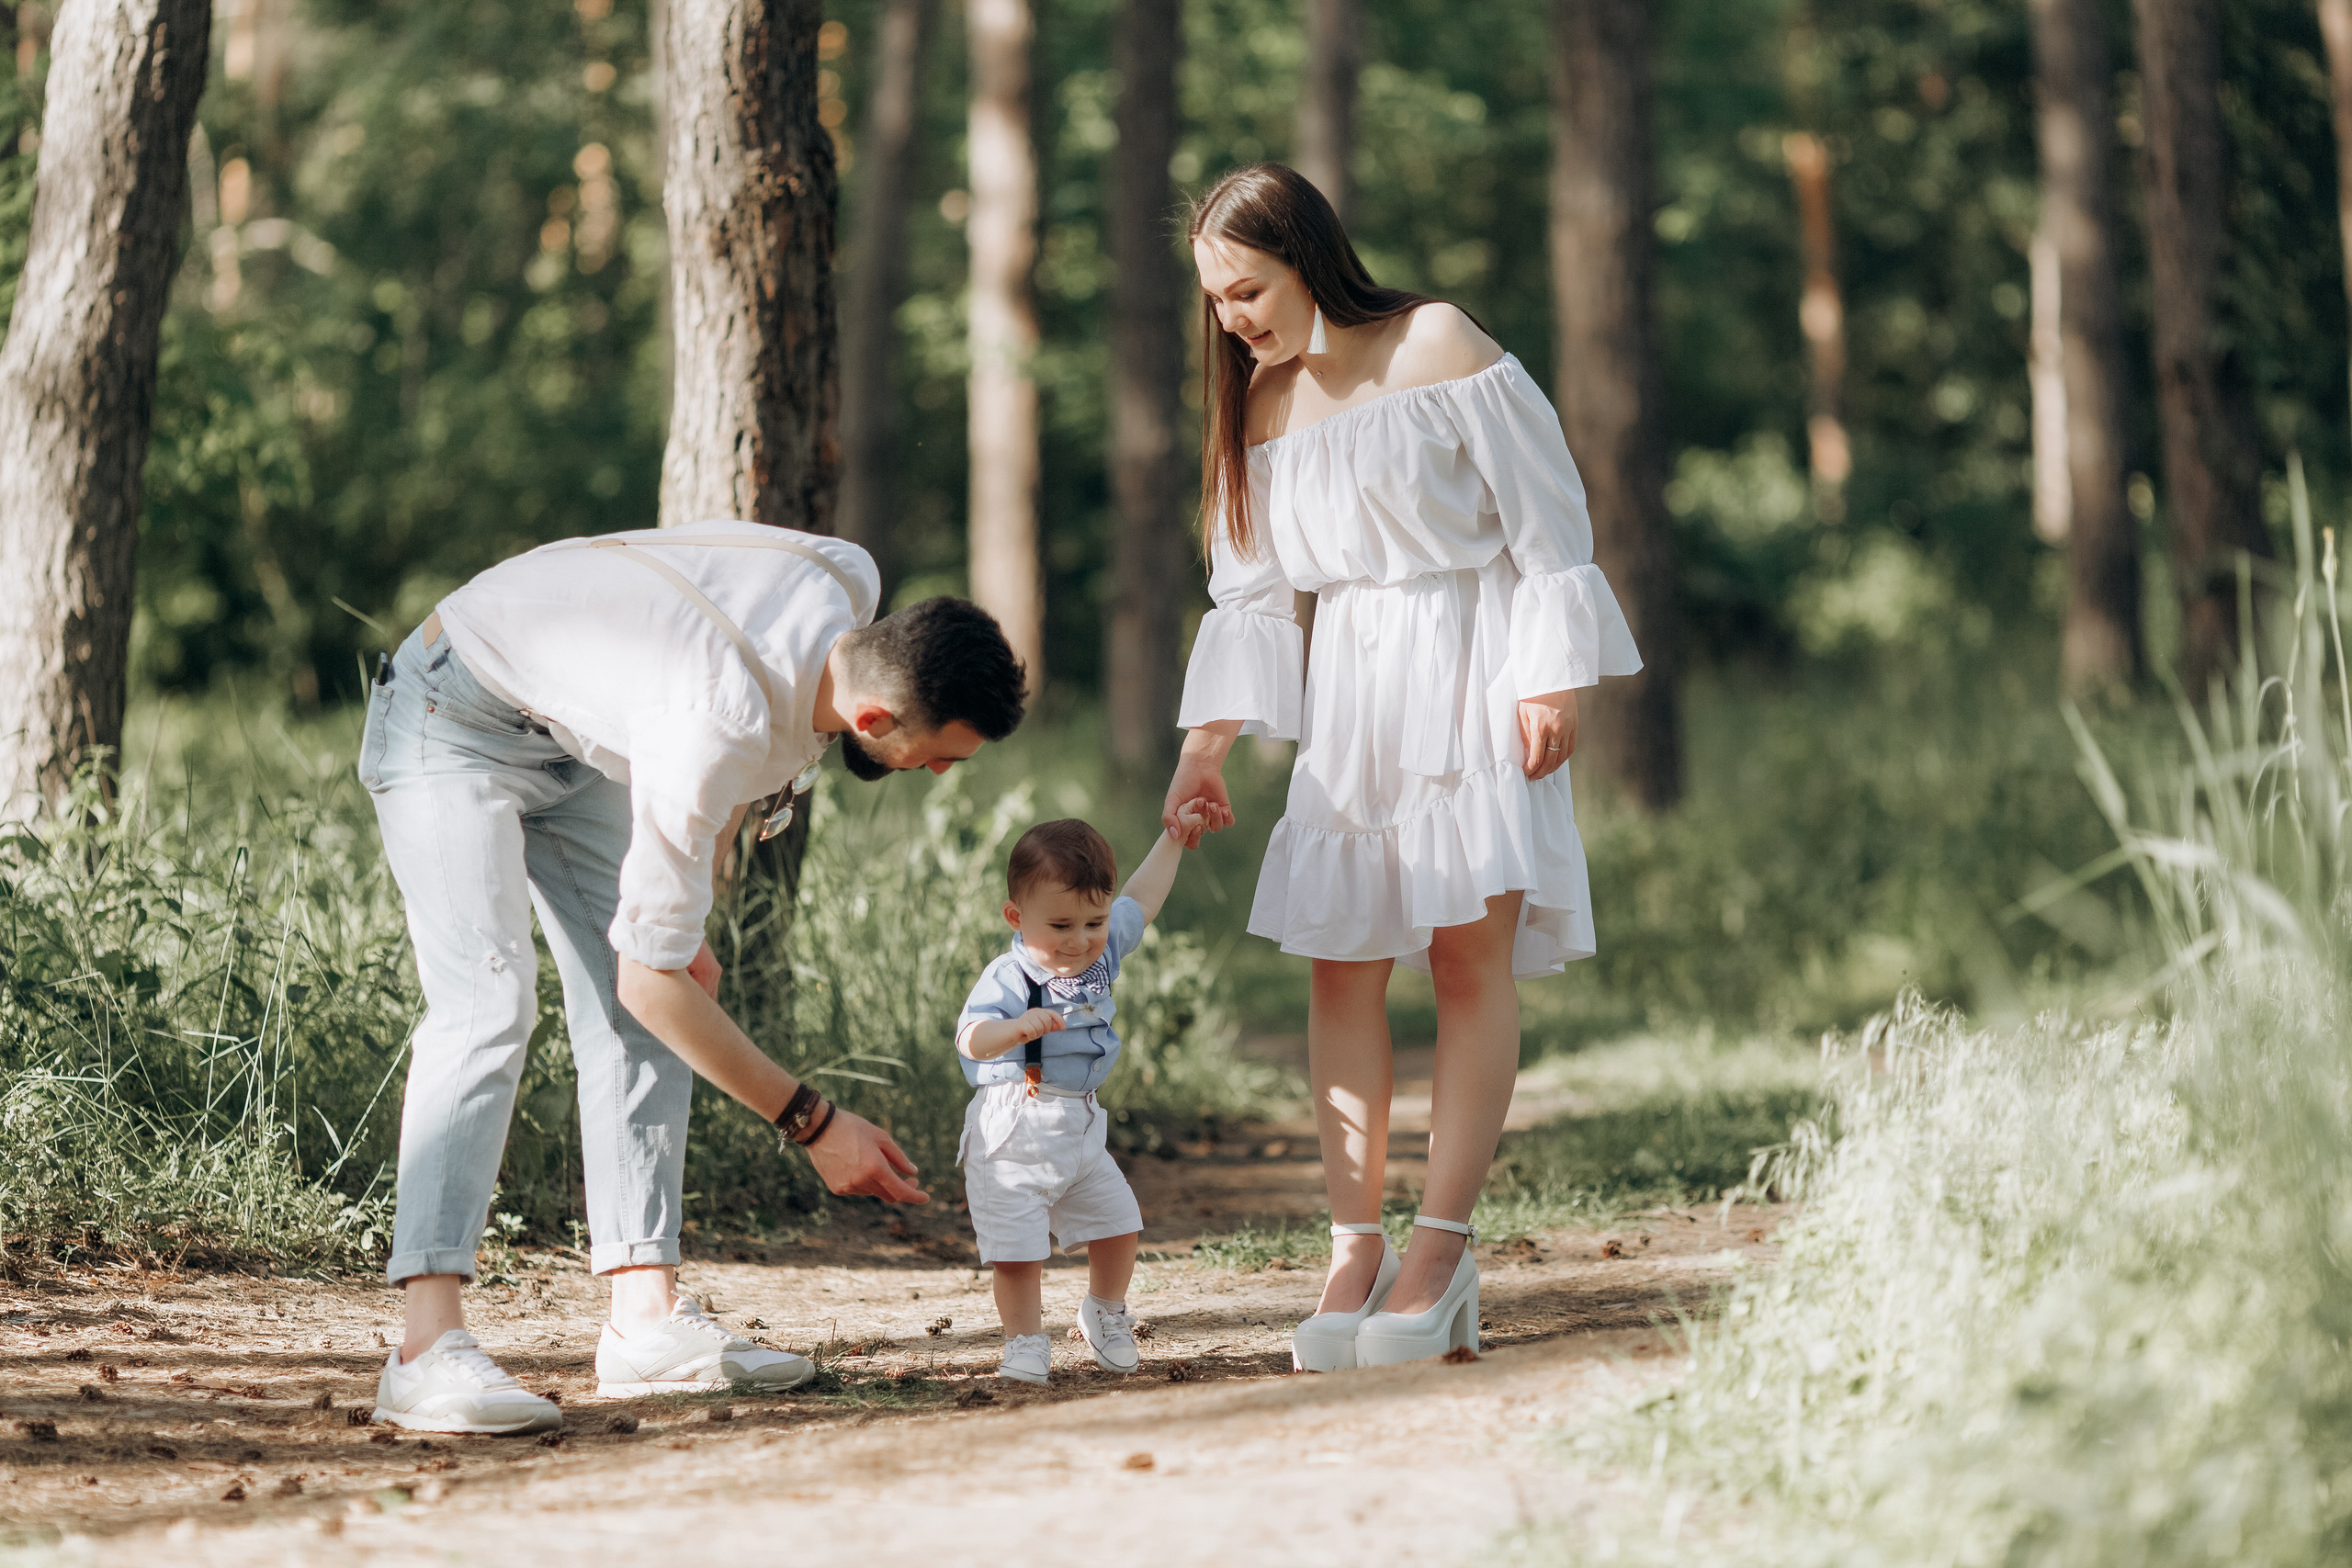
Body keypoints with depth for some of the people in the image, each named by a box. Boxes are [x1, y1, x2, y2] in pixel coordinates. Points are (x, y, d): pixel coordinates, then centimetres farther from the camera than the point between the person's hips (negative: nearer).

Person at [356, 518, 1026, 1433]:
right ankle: (428, 1350, -31)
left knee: (629, 1015, -1)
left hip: (573, 734, 9)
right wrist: (813, 1122, -26)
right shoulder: (715, 734, -39)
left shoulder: (850, 585, -16)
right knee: (489, 999, -25)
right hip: (455, 722, -9)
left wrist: (686, 928, 8)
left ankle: (647, 1320, -3)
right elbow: (648, 975, -30)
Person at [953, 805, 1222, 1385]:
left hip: (1080, 1130, 7)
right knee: (1018, 1247, -7)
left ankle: (1105, 1312, 35)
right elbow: (971, 1039, -33)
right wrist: (1018, 1028, -52)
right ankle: (1025, 1339, 11)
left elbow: (1140, 901, 21)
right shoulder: (1009, 978, -19)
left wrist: (1175, 839, 25)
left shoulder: (1101, 952, 3)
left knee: (1119, 1224, 11)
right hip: (1013, 1135, -7)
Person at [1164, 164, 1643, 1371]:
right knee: (1340, 967, -2)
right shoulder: (1263, 407, 10)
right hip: (1349, 690, 5)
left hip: (1471, 670, -5)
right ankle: (1354, 1249, 0)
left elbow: (1546, 519, -6)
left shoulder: (1440, 348, -7)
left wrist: (1548, 683, -12)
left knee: (1471, 955, -9)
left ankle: (1442, 1251, -7)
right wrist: (1204, 749, 5)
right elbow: (1248, 592, 13)